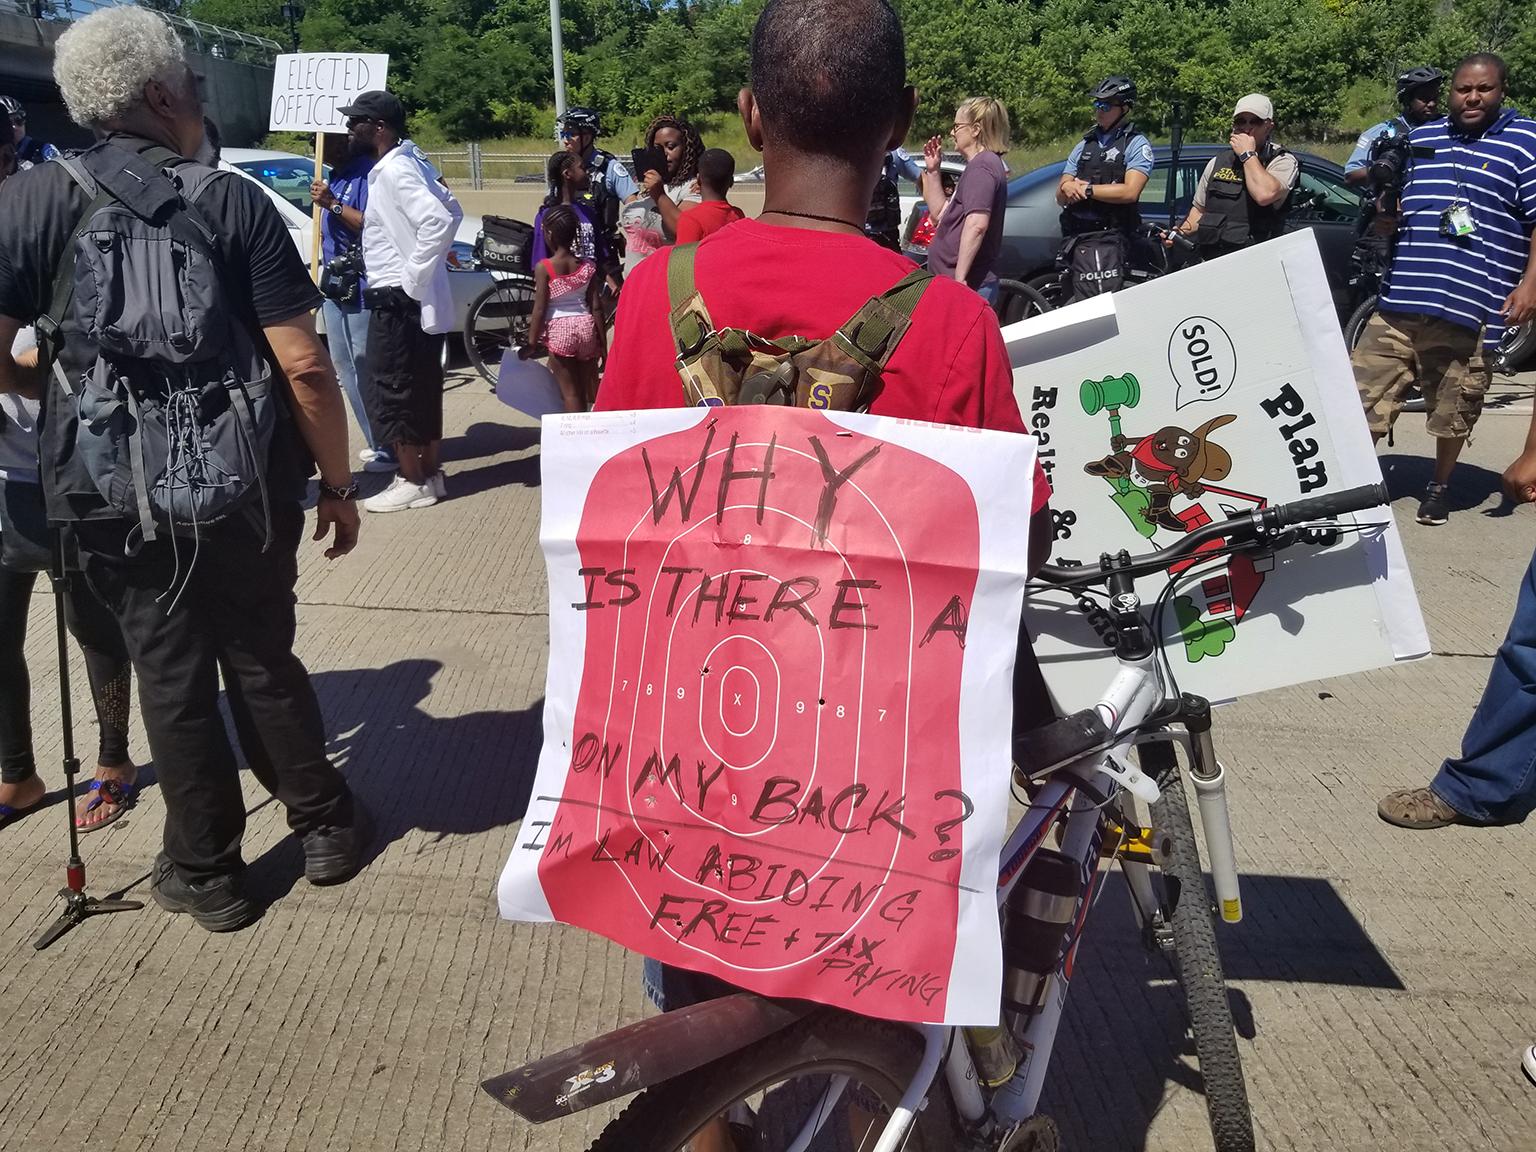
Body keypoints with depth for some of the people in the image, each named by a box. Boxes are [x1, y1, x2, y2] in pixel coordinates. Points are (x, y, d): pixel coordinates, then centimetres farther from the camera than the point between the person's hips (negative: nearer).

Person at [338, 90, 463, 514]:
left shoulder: (394, 170, -17)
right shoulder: (410, 162, 12)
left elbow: (438, 220, -29)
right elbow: (450, 210, 18)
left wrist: (411, 277, -22)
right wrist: (419, 271, 13)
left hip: (398, 300, -10)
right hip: (417, 299, 10)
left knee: (388, 392, -3)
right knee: (420, 391, 14)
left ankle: (412, 482, 4)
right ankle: (430, 474, 23)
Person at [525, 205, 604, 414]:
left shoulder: (543, 268, -9)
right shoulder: (588, 265, 2)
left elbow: (539, 309, -10)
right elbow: (596, 308, 1)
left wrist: (531, 344, -3)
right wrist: (603, 343, 6)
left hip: (559, 330, -4)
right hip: (586, 326, 4)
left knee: (570, 392, 1)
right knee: (589, 388, 15)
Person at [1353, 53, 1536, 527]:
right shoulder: (1422, 138, 16)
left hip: (1471, 309, -3)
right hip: (1399, 301, 3)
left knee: (1454, 412, 9)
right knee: (1362, 398, -1)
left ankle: (1440, 485, 28)